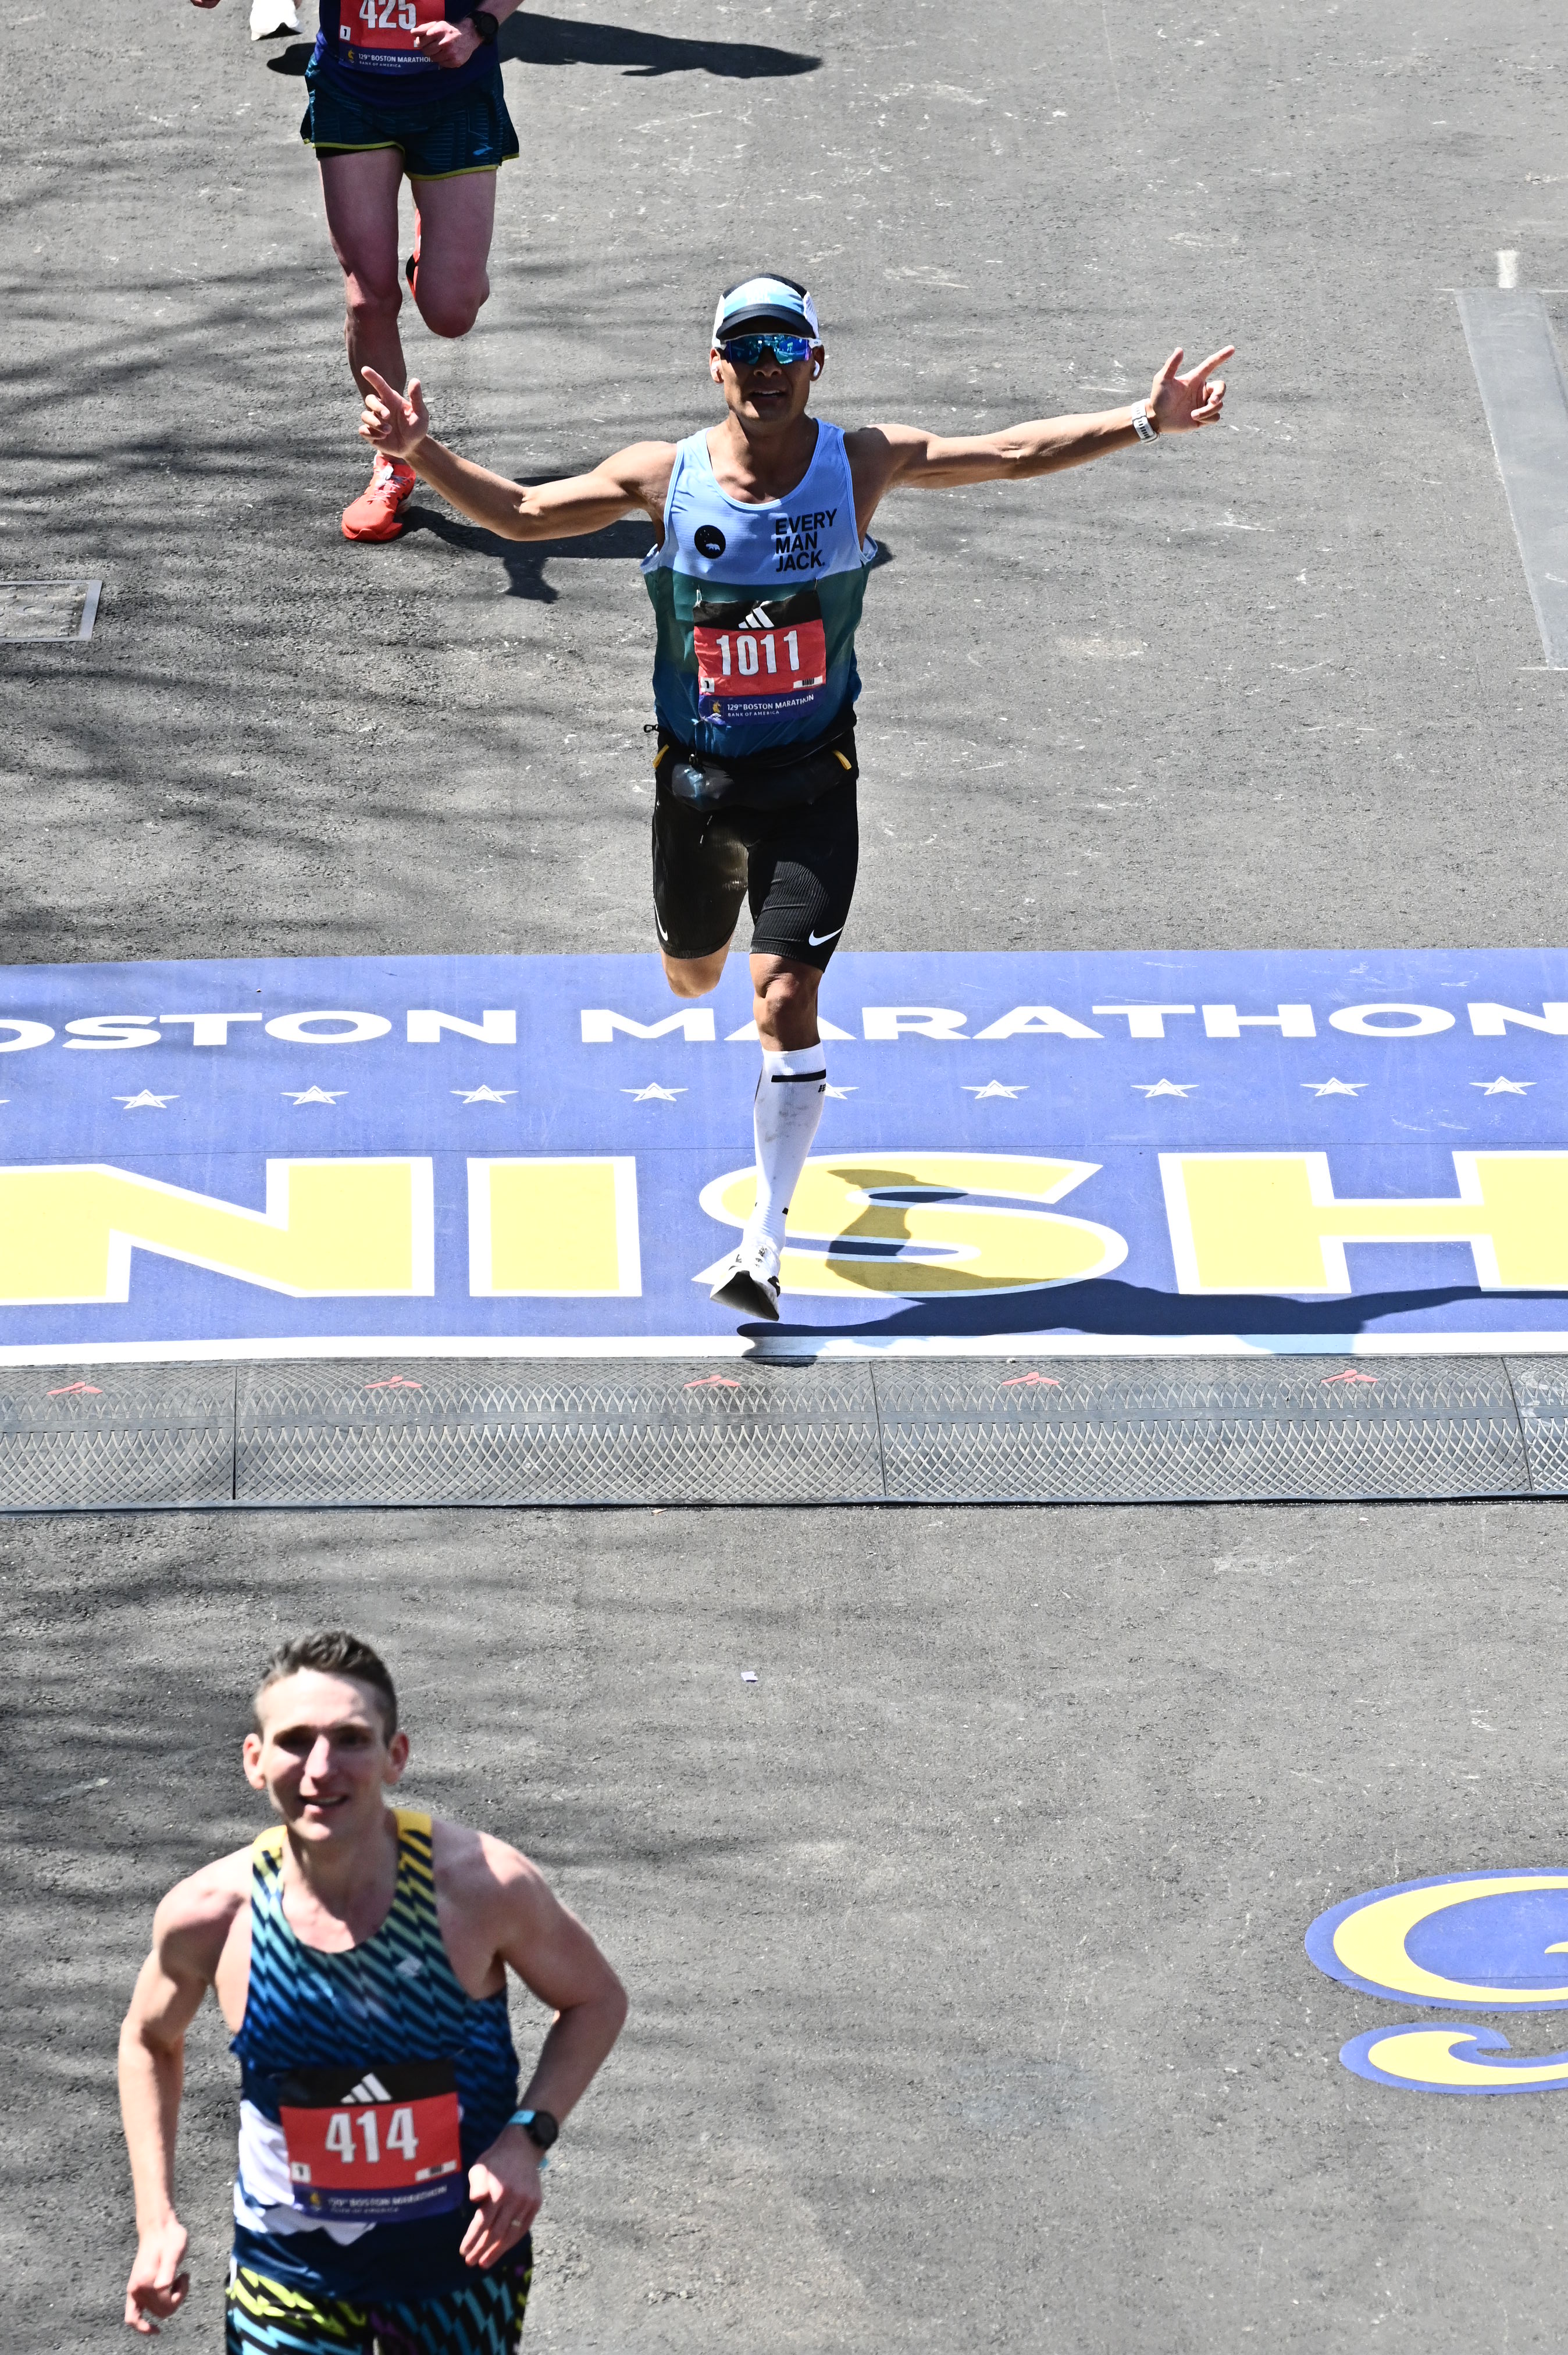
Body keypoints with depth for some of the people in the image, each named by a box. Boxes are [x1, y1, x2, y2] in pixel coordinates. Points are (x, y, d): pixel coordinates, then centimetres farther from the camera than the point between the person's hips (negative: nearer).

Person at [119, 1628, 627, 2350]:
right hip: (292, 2261, 0)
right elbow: (150, 2040, 5)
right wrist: (156, 2220, -3)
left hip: (462, 2249, 0)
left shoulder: (481, 1884, -20)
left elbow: (596, 2001, -2)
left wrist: (527, 2138, -17)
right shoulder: (209, 1915, -17)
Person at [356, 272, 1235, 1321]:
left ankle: (766, 1239, -8)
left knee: (785, 1000, -14)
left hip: (812, 781, -2)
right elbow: (520, 513, -1)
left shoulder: (861, 464, -8)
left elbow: (1012, 453, -2)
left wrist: (1144, 421, -10)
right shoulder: (664, 477, -8)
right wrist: (422, 453, -15)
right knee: (693, 976, 22)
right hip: (696, 776, 2)